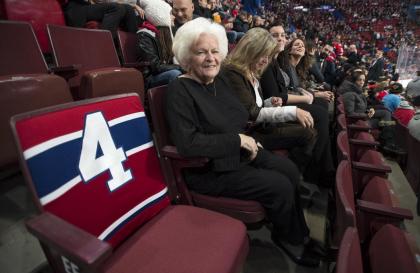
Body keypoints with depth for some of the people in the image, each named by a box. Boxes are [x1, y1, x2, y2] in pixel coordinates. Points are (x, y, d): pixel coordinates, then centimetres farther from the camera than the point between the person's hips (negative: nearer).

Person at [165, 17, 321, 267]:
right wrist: (238, 140, -21)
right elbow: (188, 144, -28)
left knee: (290, 170, -3)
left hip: (240, 153, 8)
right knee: (280, 186, -14)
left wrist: (249, 141, -4)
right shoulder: (180, 90, -17)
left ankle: (298, 233, 21)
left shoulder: (220, 82, 8)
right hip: (209, 169, -8)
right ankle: (292, 239, 19)